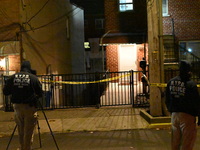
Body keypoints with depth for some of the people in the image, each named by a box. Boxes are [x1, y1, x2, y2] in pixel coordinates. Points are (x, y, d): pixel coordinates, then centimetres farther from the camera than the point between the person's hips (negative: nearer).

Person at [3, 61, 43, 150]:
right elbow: (40, 93, -3)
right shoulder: (33, 78, -7)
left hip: (17, 106, 4)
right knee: (28, 132, 4)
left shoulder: (13, 77, 1)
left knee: (21, 131, 18)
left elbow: (5, 92, 6)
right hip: (29, 107, -4)